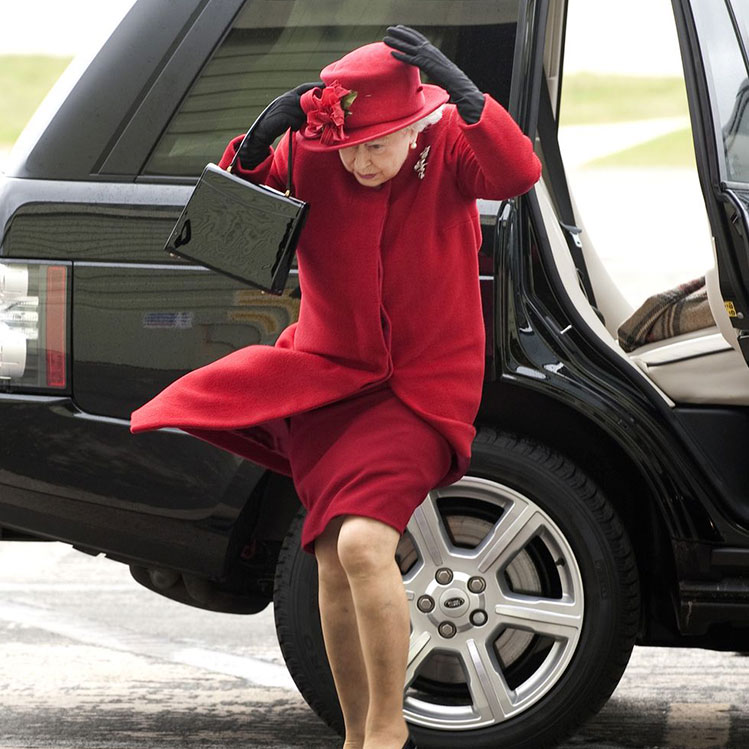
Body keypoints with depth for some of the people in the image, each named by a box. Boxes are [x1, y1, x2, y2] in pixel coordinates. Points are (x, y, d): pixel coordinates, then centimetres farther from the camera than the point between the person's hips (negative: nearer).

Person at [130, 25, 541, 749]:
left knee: (363, 542, -23)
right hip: (327, 372, 4)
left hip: (422, 386, -4)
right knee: (336, 563, 7)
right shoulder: (307, 154, -8)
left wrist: (462, 91, -43)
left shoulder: (448, 146, -12)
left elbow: (517, 173, -29)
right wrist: (256, 144, -26)